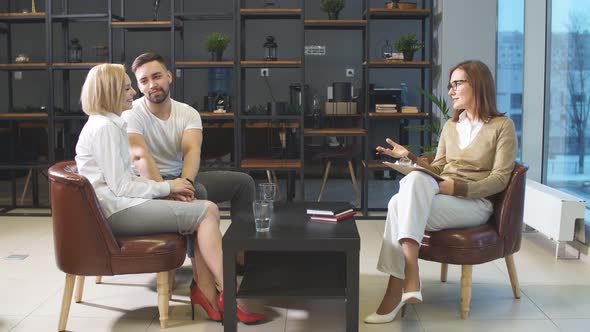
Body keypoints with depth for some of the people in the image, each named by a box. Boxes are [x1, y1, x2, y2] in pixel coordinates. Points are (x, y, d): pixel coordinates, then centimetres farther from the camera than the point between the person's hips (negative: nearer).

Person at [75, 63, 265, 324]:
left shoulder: (111, 124, 18)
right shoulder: (104, 128, -14)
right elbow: (121, 187, -18)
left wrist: (168, 188, 1)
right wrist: (168, 187, -9)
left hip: (123, 203, 10)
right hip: (118, 211, -10)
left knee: (208, 209, -3)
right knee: (205, 213, -14)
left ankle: (207, 291, -11)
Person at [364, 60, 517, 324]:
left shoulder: (502, 126, 2)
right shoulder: (450, 126, 21)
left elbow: (499, 180, -7)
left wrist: (457, 187, -20)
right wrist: (411, 157, 2)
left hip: (475, 203, -5)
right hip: (441, 198, 5)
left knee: (407, 193, -33)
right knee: (399, 203, -31)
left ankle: (396, 291, -35)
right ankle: (407, 282, -37)